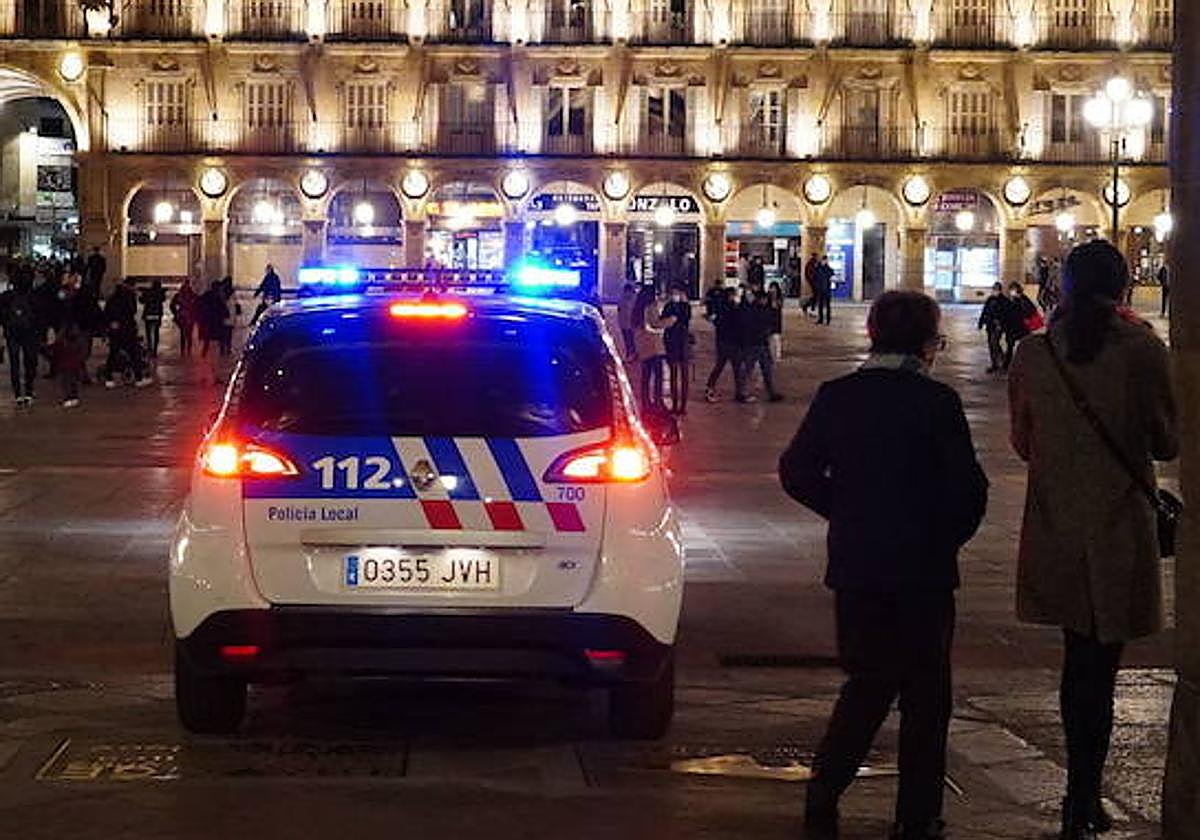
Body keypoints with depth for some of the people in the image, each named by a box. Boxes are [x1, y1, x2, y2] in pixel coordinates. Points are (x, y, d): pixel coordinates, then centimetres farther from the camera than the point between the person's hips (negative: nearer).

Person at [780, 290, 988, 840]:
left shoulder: (836, 397, 1)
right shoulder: (937, 402, -11)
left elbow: (796, 473, 3)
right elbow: (968, 489, -13)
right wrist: (948, 538, 5)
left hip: (855, 567, 4)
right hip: (923, 569, -4)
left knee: (868, 682, 17)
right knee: (925, 694, 8)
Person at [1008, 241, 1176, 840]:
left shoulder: (1033, 353, -3)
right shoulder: (1141, 351, -13)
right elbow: (1168, 443, -4)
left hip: (1056, 530, 4)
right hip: (1118, 529, -3)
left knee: (1080, 658, 17)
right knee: (1098, 665, 3)